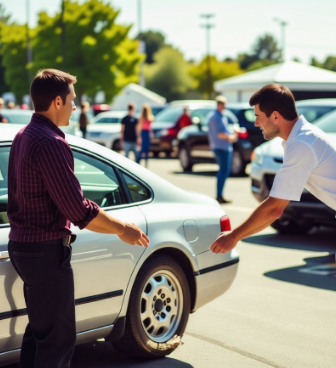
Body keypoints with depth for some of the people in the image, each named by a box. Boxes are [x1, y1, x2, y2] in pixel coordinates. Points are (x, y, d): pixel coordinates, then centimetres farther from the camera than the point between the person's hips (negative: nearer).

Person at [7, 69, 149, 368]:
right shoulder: (51, 143, -21)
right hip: (46, 251, -10)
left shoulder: (23, 137, 10)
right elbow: (78, 209, -22)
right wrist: (122, 229, -10)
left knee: (39, 329, 20)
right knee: (58, 337, -2)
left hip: (21, 243, 10)